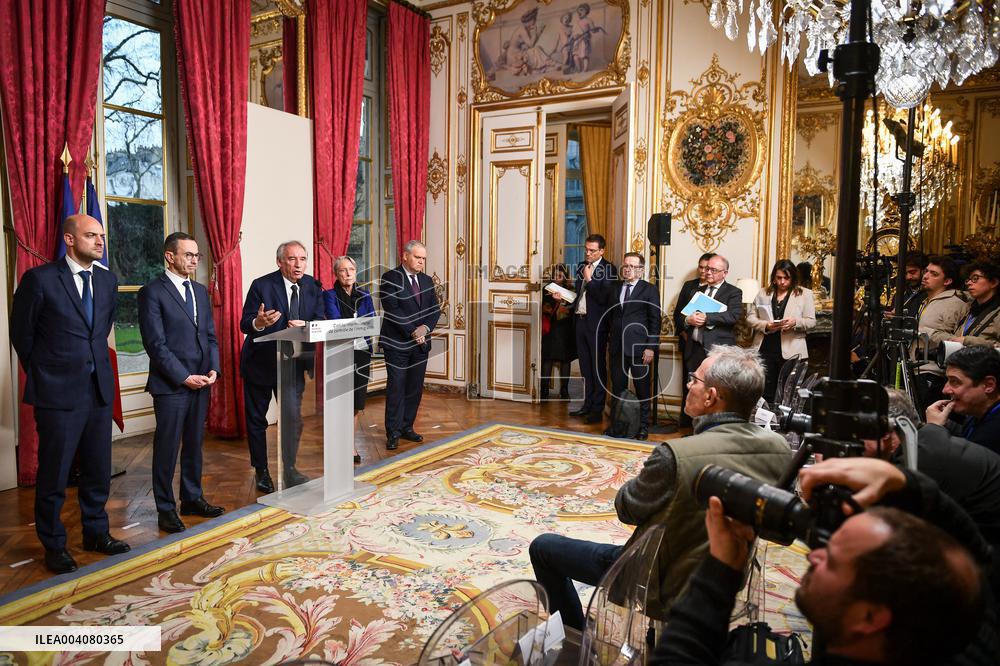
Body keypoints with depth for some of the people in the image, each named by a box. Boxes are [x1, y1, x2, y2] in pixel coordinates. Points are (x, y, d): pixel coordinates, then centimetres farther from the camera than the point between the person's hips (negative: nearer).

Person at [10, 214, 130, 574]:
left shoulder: (107, 280, 6)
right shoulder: (40, 279, -10)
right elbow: (21, 333, 0)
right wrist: (43, 374, 6)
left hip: (99, 388, 5)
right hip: (58, 393, -5)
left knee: (98, 469, 15)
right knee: (54, 474, 8)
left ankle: (96, 532, 31)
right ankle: (54, 544, 24)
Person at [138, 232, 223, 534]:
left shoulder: (201, 291, 14)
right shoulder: (152, 292, -7)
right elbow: (156, 343, -12)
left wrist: (213, 368, 0)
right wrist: (184, 377, -15)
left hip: (201, 382, 6)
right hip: (170, 384, -6)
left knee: (194, 444, 14)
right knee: (167, 448, 3)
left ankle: (192, 498, 26)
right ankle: (166, 508, 15)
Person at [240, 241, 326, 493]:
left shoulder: (313, 286, -2)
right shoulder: (261, 285, -14)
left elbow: (320, 320, -6)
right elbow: (245, 324, -16)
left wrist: (305, 326, -28)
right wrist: (259, 322, -38)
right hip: (260, 361, -2)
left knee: (293, 419, 0)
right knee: (256, 420, 11)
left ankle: (289, 470, 16)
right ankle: (261, 471, 28)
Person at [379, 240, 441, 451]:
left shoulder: (427, 281, 13)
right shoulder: (390, 279, -6)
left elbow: (435, 308, 9)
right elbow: (392, 310, -14)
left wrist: (425, 327, -9)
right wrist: (412, 332, -16)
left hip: (421, 343, 6)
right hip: (397, 344, -6)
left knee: (415, 388, 9)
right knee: (396, 388, -2)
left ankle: (407, 428, 20)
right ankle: (393, 433, 6)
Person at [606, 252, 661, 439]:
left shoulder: (650, 290, -2)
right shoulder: (615, 287, 12)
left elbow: (655, 321, -4)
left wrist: (651, 347, -11)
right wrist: (611, 341, 7)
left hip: (639, 347, -4)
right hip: (617, 347, 4)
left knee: (642, 389, 4)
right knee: (617, 388, 10)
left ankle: (643, 426, 14)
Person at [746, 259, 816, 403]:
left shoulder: (805, 294, 6)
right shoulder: (763, 293, 10)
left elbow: (811, 322, 2)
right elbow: (750, 317, 8)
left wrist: (795, 322, -18)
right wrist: (765, 325, -11)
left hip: (790, 352, -1)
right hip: (765, 350, 2)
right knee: (765, 393, 3)